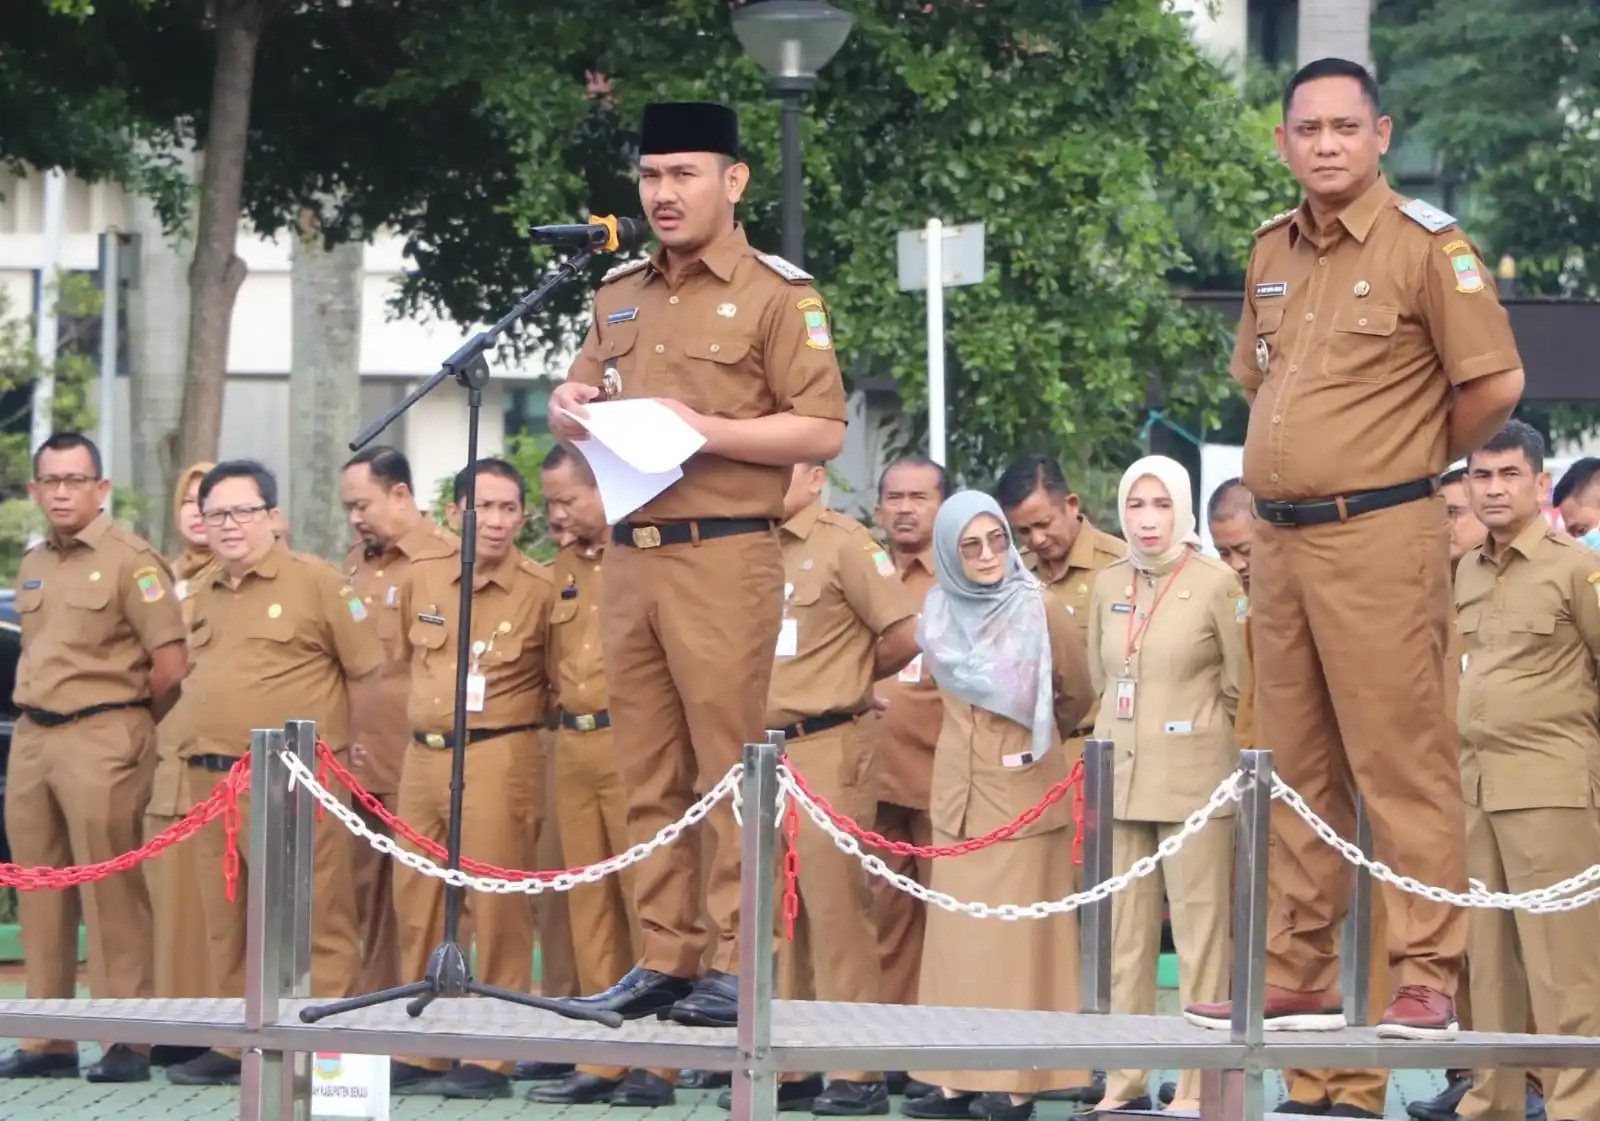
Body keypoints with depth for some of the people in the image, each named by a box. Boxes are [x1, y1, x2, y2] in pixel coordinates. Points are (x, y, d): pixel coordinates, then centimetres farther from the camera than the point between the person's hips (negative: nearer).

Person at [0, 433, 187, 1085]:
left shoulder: (129, 560, -7)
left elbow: (170, 662, -11)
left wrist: (126, 724, -1)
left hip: (100, 738, -8)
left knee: (111, 893, -8)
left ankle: (128, 1044, -6)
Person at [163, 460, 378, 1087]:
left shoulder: (316, 582, -2)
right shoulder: (201, 597, 18)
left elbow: (371, 671, -2)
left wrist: (355, 743, -1)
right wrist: (181, 738, 18)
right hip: (212, 780, 7)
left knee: (314, 921, -7)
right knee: (226, 925, 11)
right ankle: (234, 1045, 19)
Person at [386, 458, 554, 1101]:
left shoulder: (539, 592, -6)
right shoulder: (421, 579, 7)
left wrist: (513, 717, -2)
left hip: (498, 759, -5)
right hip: (423, 755, 5)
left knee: (496, 909, -5)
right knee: (417, 906, 8)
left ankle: (492, 1060, 0)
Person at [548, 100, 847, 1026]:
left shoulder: (777, 294, -3)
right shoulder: (621, 297, 17)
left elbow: (823, 430, -8)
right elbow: (581, 398, 26)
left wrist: (705, 429, -17)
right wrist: (572, 411, 1)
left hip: (725, 558, -6)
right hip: (630, 558, 6)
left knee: (729, 770, -6)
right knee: (649, 777, 7)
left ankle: (736, 968, -3)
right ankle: (666, 959, 12)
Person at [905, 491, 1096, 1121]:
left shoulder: (1039, 610, -9)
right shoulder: (939, 613, 4)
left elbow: (1079, 694, 4)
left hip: (1023, 790, -5)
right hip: (958, 791, 5)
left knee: (1018, 933, -5)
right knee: (957, 933, 4)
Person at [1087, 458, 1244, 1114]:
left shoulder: (1216, 583, -5)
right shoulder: (1108, 584, 10)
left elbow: (1241, 684, 0)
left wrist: (1188, 731, 7)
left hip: (1192, 777, -5)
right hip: (1120, 777, 5)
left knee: (1200, 931, -4)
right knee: (1123, 931, 7)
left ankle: (1199, 1082, -1)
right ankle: (1124, 1077, 12)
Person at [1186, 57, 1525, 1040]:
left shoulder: (1424, 244, -7)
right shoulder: (1273, 255, 13)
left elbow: (1497, 382, -10)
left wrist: (1418, 459, 3)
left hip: (1379, 535, -7)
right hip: (1281, 538, 7)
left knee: (1404, 764, -7)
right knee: (1299, 772, 11)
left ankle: (1427, 983, -6)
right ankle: (1298, 978, 17)